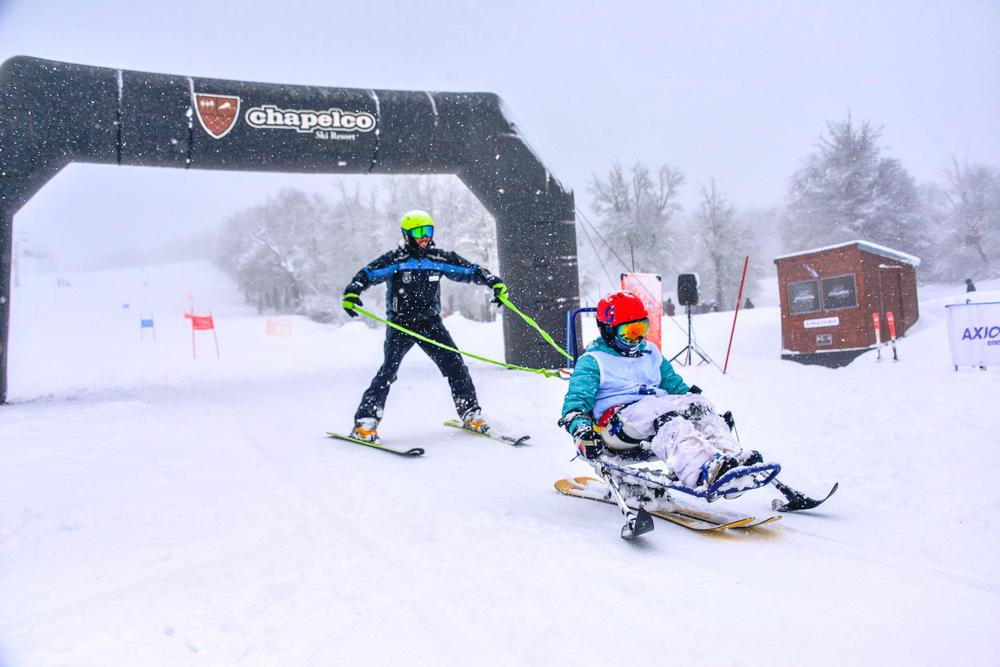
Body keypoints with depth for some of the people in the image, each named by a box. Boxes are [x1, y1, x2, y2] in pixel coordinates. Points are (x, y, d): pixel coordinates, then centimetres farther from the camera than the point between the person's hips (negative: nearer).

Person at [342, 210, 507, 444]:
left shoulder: (440, 258, 4)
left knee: (455, 364, -3)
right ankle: (365, 421, -9)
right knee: (389, 369, -16)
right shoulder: (395, 259, -6)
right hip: (400, 324, -3)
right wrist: (351, 293, -29)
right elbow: (366, 275, -11)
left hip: (431, 323, 4)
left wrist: (494, 283, 0)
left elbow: (470, 270, 10)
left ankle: (471, 413, 13)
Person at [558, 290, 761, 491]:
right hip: (616, 420, -6)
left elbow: (675, 385, 28)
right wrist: (580, 429, -26)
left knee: (696, 404, -22)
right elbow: (577, 399, -3)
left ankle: (733, 457, -42)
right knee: (662, 415, -36)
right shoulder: (593, 361, 9)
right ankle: (702, 474, -60)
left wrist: (713, 416, 15)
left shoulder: (651, 353, 28)